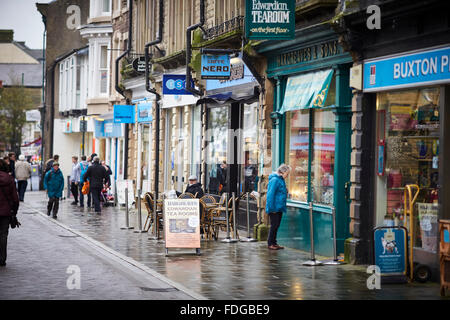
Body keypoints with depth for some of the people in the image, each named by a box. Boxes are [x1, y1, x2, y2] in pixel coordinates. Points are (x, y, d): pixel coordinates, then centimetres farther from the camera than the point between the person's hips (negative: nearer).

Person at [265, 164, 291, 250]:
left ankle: (274, 243, 20)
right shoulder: (275, 180, -17)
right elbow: (270, 194, -20)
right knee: (274, 225, -3)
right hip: (274, 208, -9)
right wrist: (271, 208, -20)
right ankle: (270, 244, 5)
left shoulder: (281, 180, 13)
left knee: (276, 225, 13)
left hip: (279, 208, 9)